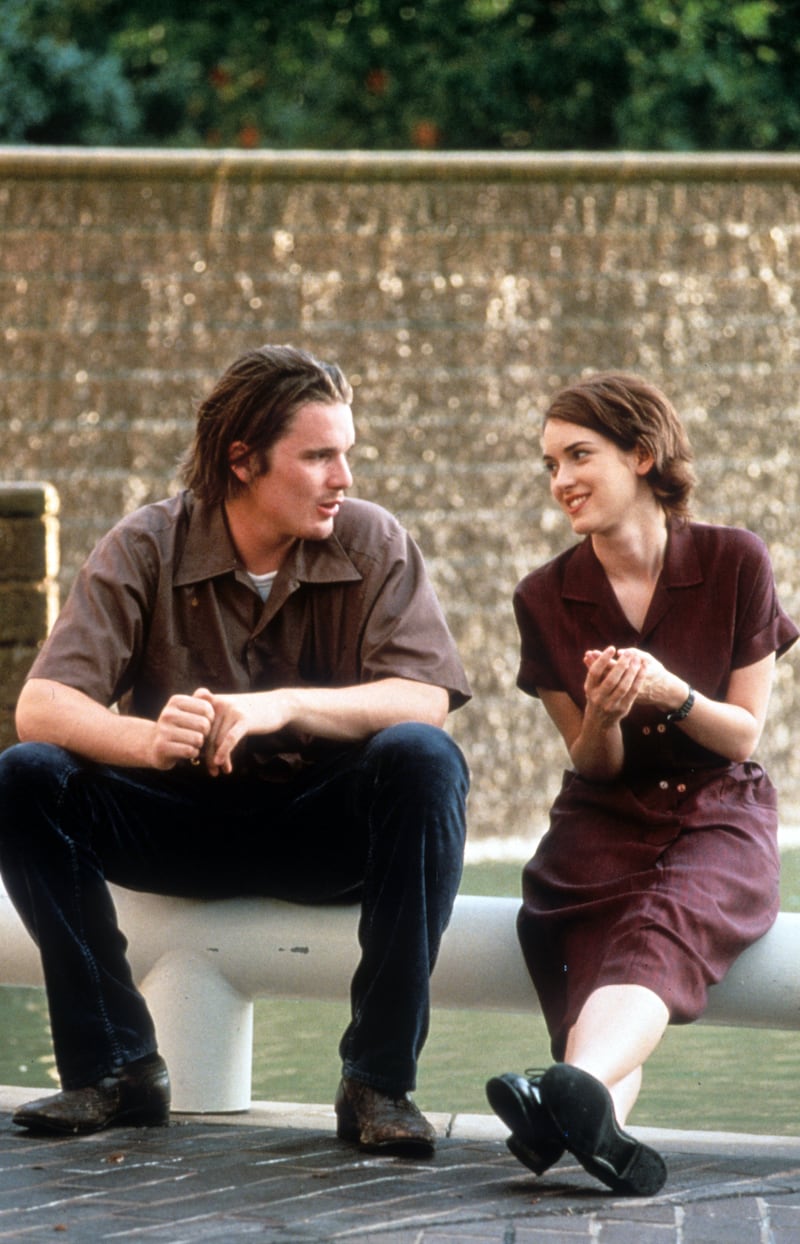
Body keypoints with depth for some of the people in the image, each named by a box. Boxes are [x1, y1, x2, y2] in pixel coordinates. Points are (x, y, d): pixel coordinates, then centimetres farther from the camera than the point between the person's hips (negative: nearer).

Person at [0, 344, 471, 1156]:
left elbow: (424, 699, -21)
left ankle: (378, 1082, -26)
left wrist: (284, 707, -38)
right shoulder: (147, 548, -7)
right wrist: (149, 740, -41)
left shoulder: (373, 545, -6)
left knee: (423, 759, -31)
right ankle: (117, 1067, -15)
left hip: (325, 830, -1)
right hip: (183, 824, 1)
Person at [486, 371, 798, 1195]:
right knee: (591, 943, -36)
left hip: (719, 819, -2)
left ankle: (577, 1085, -68)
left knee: (659, 926, -38)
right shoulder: (547, 598, 6)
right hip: (607, 822, 2)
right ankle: (603, 1128, -60)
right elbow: (594, 763, 8)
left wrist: (672, 693, -20)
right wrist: (602, 713, -16)